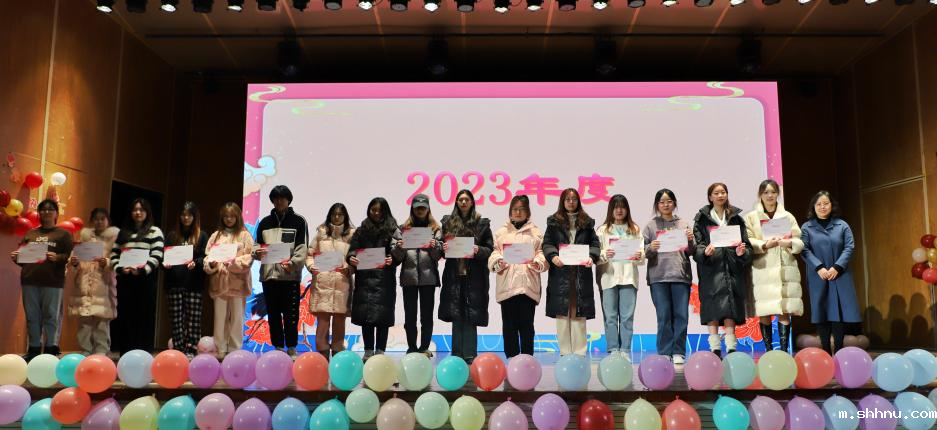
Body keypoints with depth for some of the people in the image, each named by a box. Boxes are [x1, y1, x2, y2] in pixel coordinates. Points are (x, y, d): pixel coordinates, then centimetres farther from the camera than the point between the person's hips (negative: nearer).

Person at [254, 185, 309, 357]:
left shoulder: (299, 221, 4)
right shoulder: (264, 222, 16)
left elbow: (302, 248, -4)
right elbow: (257, 246, 15)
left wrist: (292, 263, -21)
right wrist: (258, 253, -8)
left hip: (290, 274, -3)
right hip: (268, 273, 4)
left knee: (291, 314, -1)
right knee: (273, 314, 8)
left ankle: (291, 348, 8)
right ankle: (278, 348, 17)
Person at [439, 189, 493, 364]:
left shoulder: (482, 223, 4)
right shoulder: (447, 221, 10)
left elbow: (490, 249, 2)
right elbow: (441, 244, 14)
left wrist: (478, 250, -17)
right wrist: (443, 247, -8)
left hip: (474, 276, -2)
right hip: (454, 274, 2)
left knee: (471, 317, -2)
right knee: (456, 316, 5)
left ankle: (470, 356, 4)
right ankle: (457, 355, 13)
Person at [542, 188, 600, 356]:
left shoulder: (587, 222, 13)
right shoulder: (554, 221, 9)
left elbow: (595, 243, 8)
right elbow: (547, 243, 3)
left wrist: (591, 257, -12)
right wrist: (553, 256, -17)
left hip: (581, 272, 1)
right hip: (560, 273, -1)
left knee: (579, 314, 2)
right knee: (562, 313, 1)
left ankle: (579, 353, 8)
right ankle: (565, 352, 8)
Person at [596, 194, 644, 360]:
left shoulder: (635, 230, 13)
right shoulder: (602, 230, 8)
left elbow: (642, 256, 7)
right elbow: (595, 255, 1)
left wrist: (639, 256, -15)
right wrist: (604, 254, -20)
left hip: (629, 277, 1)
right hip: (608, 277, -1)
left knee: (627, 316, 1)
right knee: (610, 316, 1)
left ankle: (625, 351, 7)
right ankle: (613, 350, 7)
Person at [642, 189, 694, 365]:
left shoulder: (683, 224, 12)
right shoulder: (651, 225, 8)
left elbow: (690, 252, 10)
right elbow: (643, 251, 3)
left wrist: (690, 240, -9)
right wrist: (651, 248, -17)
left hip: (681, 274, 1)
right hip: (658, 276, -1)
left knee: (681, 315, 1)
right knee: (663, 316, 1)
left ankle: (678, 352, 9)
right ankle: (664, 353, 8)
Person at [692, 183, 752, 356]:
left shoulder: (736, 218, 15)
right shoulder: (702, 218, 8)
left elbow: (746, 242, 11)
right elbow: (697, 244, 0)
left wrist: (742, 252, -10)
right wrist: (704, 252, -20)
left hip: (732, 267, 2)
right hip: (711, 267, -2)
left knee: (730, 309, -2)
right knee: (713, 308, -5)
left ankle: (731, 348, 0)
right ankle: (715, 349, -2)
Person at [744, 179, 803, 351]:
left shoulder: (787, 216, 15)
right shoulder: (751, 217, 8)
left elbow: (799, 242, 9)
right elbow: (747, 242, -1)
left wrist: (789, 243, -13)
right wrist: (764, 245, -17)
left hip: (785, 269, 2)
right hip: (762, 270, -1)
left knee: (785, 312, -3)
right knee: (764, 313, -2)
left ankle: (784, 350, 0)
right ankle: (768, 350, 6)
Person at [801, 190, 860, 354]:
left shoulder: (842, 225, 9)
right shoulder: (806, 227, 6)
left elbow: (849, 247, 0)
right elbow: (804, 250, -4)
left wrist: (837, 267, -12)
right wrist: (819, 267, -17)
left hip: (840, 276, 1)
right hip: (818, 277, -1)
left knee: (840, 310, -2)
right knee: (821, 312, 0)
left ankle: (839, 349, 6)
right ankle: (826, 350, 8)